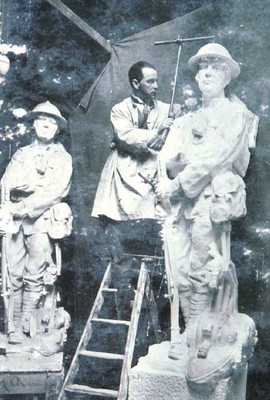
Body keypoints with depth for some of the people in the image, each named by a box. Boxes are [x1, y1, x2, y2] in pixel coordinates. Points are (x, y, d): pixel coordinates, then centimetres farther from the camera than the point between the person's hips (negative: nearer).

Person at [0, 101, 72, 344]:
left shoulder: (62, 158, 9)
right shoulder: (21, 154, 20)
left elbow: (54, 192, -6)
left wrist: (23, 207, -13)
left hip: (42, 220, -3)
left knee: (34, 277, -5)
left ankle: (24, 329, 1)